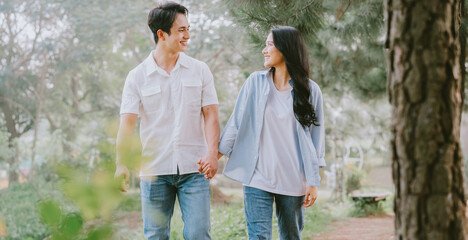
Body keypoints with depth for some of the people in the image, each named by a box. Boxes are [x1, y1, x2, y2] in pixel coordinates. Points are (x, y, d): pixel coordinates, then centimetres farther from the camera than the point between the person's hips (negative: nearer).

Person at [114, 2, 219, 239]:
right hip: (154, 170, 0)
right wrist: (121, 164, -18)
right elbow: (127, 123, -5)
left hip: (193, 169, 0)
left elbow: (210, 114, 2)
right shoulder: (137, 76, 2)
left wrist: (212, 151, -14)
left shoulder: (199, 70, 6)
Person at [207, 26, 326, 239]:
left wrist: (313, 182, 0)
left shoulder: (311, 91, 2)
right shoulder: (255, 82, 4)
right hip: (258, 177, 0)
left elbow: (315, 139, 3)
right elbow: (236, 123, 7)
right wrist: (216, 154, 1)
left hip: (293, 181, 0)